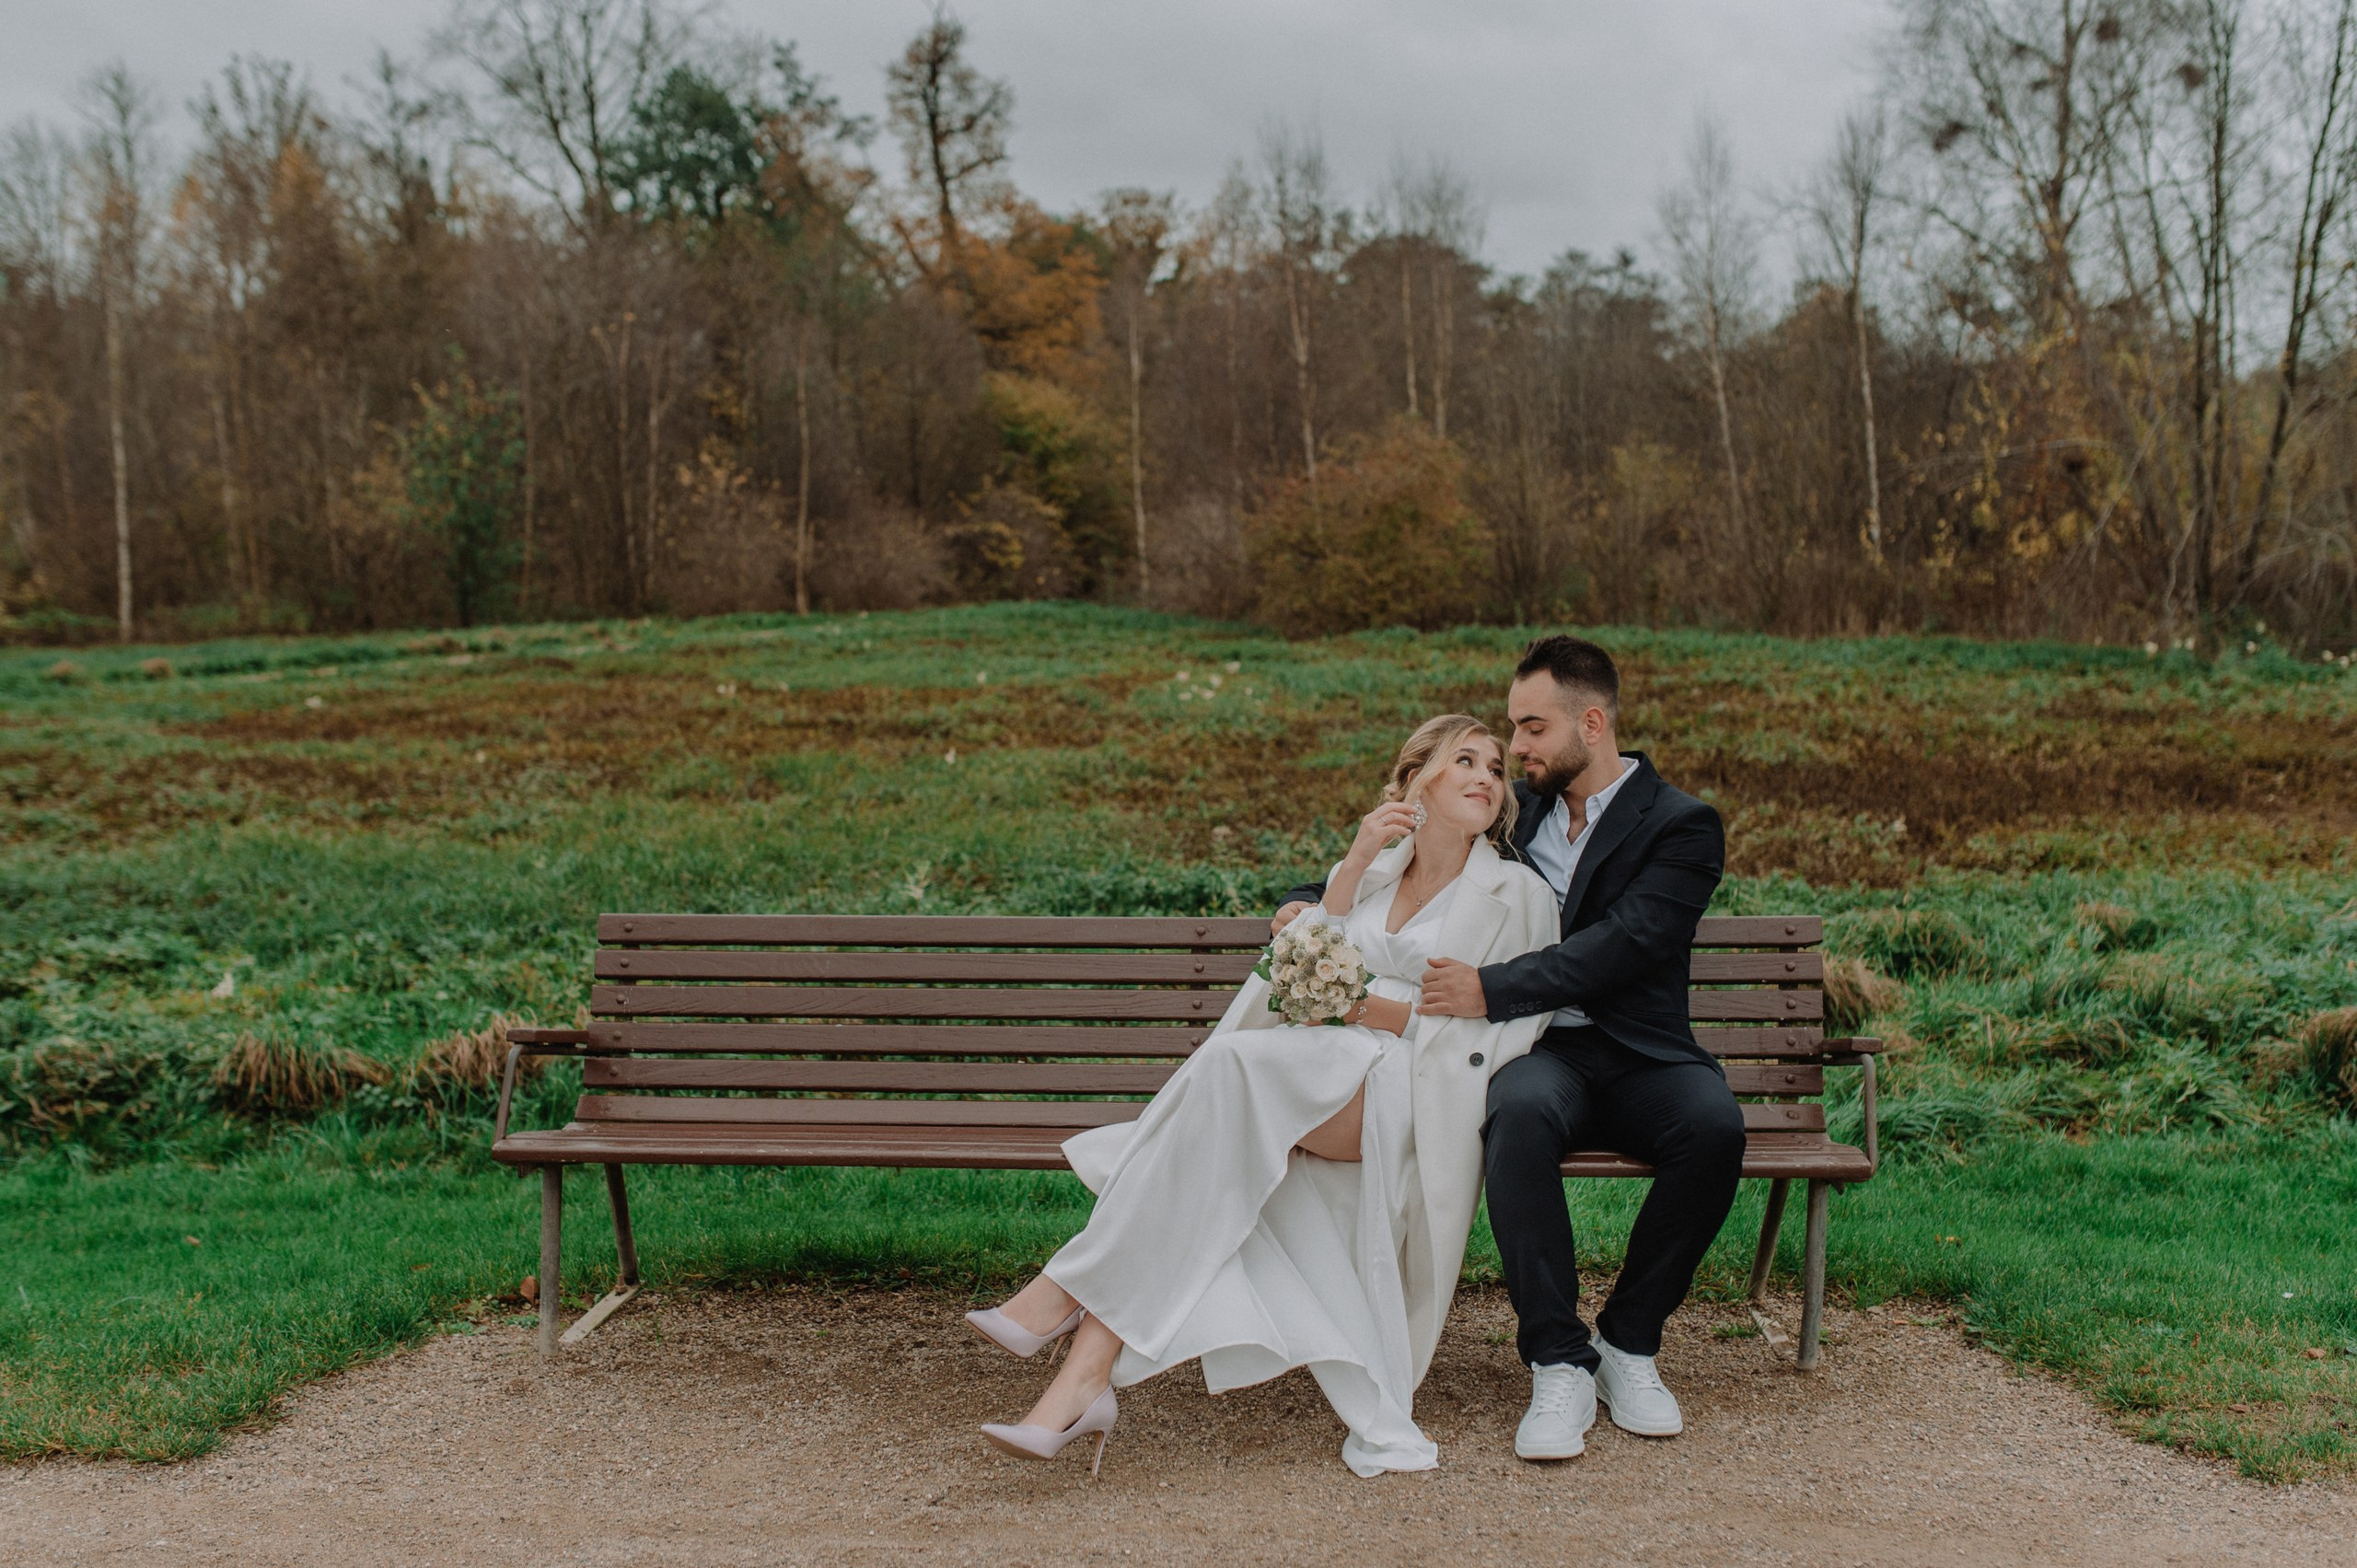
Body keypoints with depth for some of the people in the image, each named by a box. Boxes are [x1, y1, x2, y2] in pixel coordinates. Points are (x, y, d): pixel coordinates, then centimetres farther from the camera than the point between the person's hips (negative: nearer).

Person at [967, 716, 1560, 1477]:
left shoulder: (1518, 894, 11)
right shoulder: (1371, 874, 24)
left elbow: (1507, 1036, 4)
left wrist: (1394, 1016, -6)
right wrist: (1352, 868, 0)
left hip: (1415, 1099, -5)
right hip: (1320, 1081, 5)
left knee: (1233, 1061, -32)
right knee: (1208, 1176, -28)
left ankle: (1074, 1286, -31)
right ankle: (1089, 1374, -36)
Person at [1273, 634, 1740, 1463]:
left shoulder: (1682, 827, 1)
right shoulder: (1515, 812, 17)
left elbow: (1621, 946, -14)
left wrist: (1493, 990, -24)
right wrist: (1313, 901, 5)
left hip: (1638, 1058, -2)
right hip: (1539, 1052, 2)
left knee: (1713, 1125, -34)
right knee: (1520, 1114, -34)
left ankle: (1629, 1341, -12)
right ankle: (1559, 1364, -25)